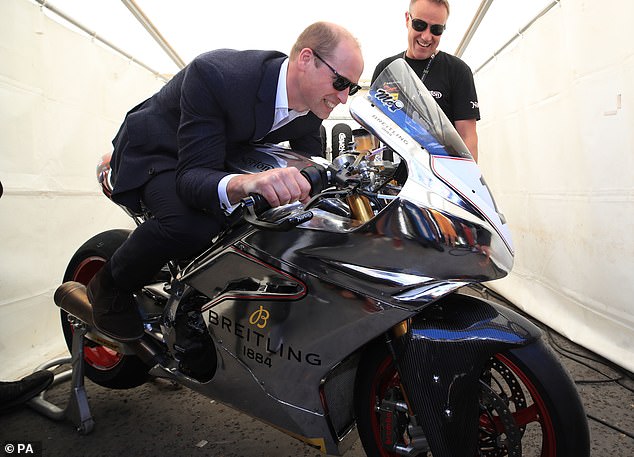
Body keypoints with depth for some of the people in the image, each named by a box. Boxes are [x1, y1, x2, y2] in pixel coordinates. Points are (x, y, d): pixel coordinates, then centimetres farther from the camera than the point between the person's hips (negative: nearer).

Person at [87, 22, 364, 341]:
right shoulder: (214, 74, -35)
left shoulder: (311, 108, -14)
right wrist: (245, 184, -63)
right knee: (189, 223, -36)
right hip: (159, 150, -7)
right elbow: (192, 177, -41)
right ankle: (110, 288, -6)